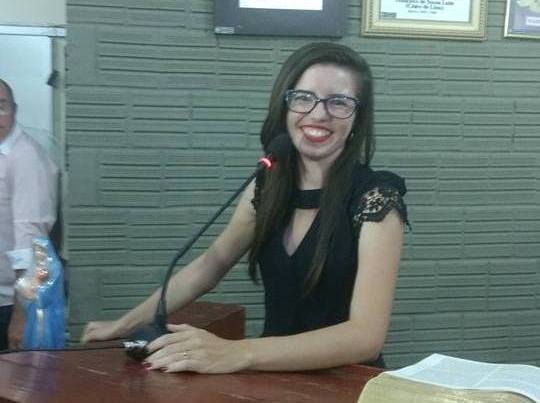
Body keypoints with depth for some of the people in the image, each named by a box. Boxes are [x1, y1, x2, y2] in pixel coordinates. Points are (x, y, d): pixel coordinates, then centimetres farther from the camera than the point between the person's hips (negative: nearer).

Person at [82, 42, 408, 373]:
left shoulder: (377, 198, -14)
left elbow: (367, 336, -23)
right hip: (277, 373, 5)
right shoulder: (267, 184, 2)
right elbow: (212, 263, 15)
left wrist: (236, 354, -33)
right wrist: (126, 323, 12)